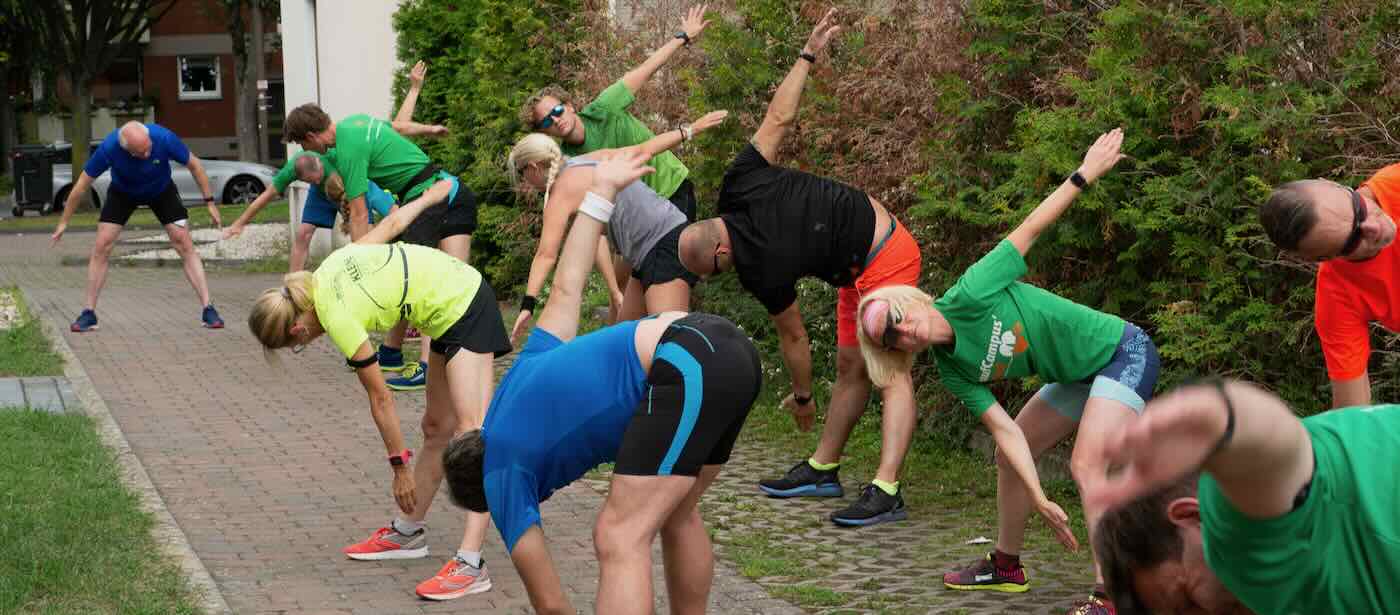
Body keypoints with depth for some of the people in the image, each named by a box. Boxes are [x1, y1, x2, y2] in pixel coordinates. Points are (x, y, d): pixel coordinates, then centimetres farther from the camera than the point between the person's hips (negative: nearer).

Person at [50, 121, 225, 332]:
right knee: (101, 246, -9)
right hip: (122, 192, 0)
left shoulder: (164, 138, -36)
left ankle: (207, 309, -8)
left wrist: (210, 202, -14)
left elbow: (194, 164, -17)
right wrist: (64, 222, -13)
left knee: (184, 244, -11)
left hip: (161, 190, 0)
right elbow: (82, 185, -20)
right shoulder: (109, 148, -35)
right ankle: (89, 314, 3)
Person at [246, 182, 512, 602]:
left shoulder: (340, 320, -20)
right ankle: (409, 532, 25)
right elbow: (392, 224, 12)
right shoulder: (329, 268, 0)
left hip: (462, 312, -10)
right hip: (463, 287, 10)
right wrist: (429, 196, 31)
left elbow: (380, 400, -13)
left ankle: (470, 564, -24)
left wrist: (400, 466, -4)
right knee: (437, 428, 16)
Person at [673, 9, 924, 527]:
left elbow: (793, 338, -12)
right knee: (850, 366, 12)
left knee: (889, 372, -17)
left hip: (882, 263, -10)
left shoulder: (763, 273, -26)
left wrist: (802, 396, 5)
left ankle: (886, 491, -26)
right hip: (858, 269, 10)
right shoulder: (739, 187, -11)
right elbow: (779, 118, -5)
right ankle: (823, 470, 18)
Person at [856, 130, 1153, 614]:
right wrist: (1041, 500, -19)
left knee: (1087, 465, -22)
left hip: (1124, 353, -8)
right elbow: (1007, 431, -9)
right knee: (1009, 455, 13)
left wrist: (1086, 173, -18)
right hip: (1082, 375, 8)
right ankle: (1006, 566, 29)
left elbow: (1029, 230, -17)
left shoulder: (969, 295, -23)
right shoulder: (953, 371, -5)